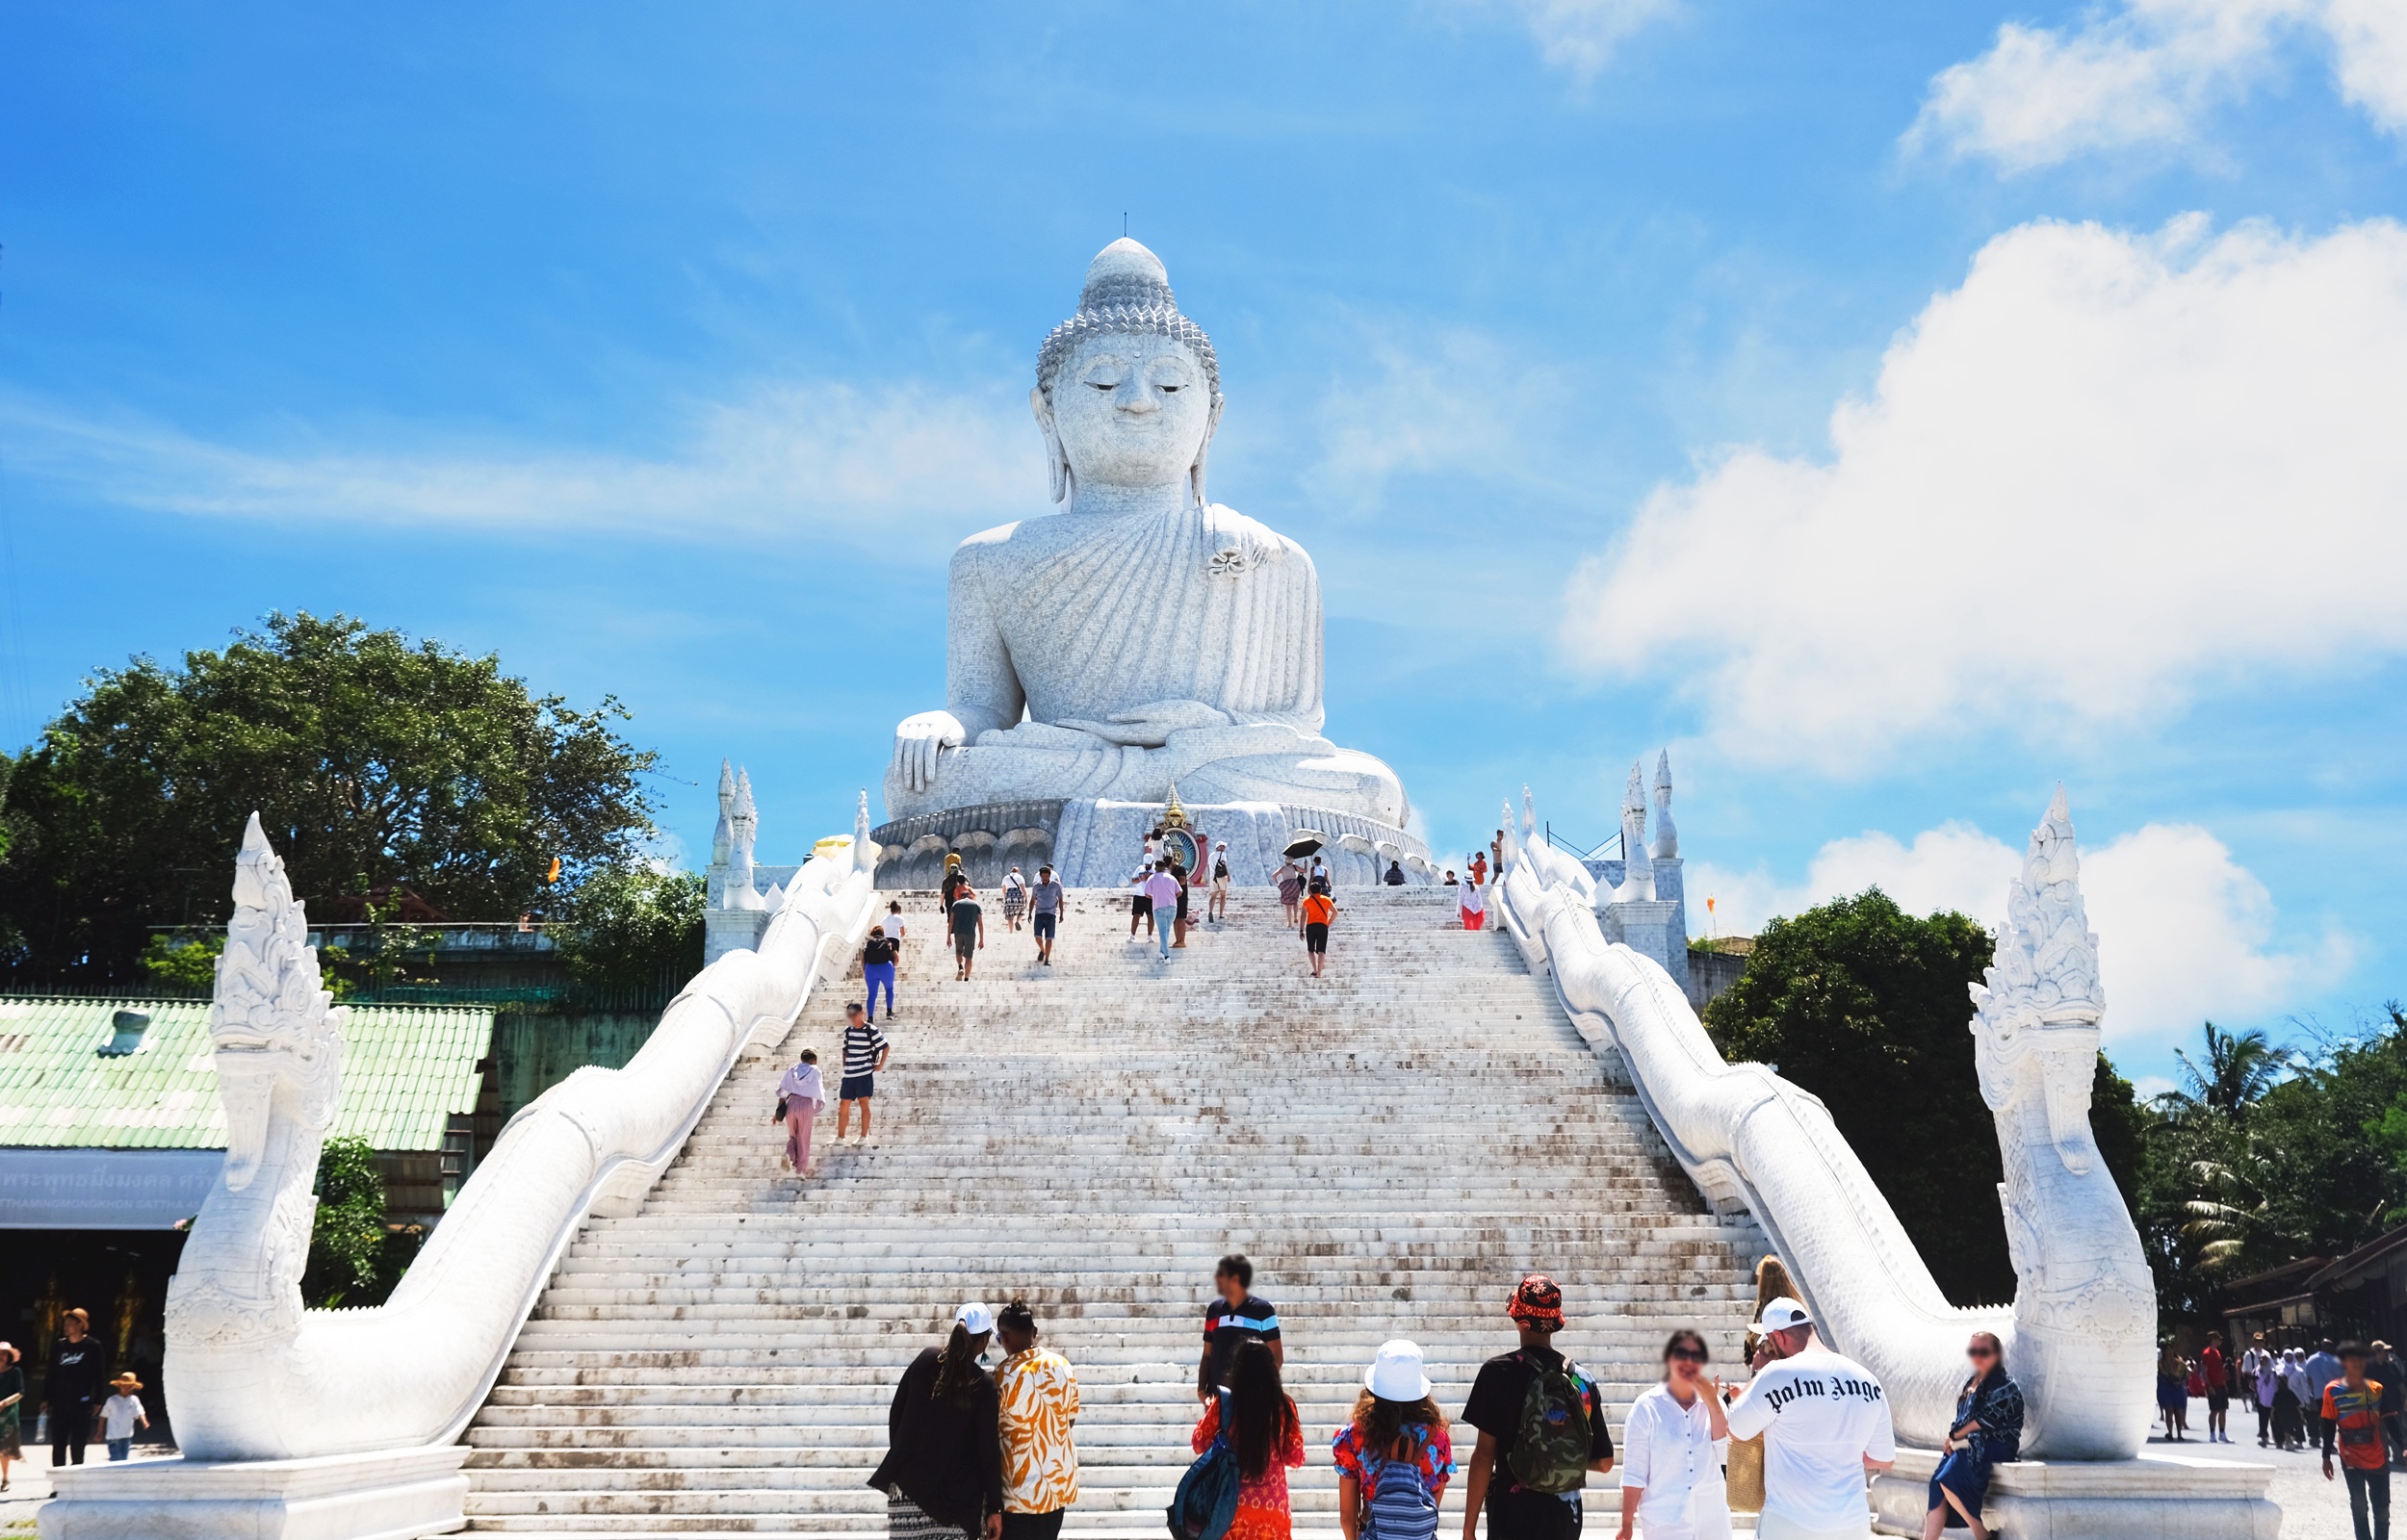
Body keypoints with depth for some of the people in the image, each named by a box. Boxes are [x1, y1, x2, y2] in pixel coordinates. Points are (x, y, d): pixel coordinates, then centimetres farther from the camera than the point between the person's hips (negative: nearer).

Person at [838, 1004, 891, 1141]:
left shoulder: (871, 1031, -7)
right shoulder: (847, 1031, 11)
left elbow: (886, 1047, -2)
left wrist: (880, 1064, -5)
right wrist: (844, 1066, 15)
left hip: (865, 1074, -6)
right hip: (848, 1074, 6)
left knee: (864, 1103, -5)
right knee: (843, 1105, 6)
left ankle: (864, 1136, 1)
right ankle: (840, 1137, 14)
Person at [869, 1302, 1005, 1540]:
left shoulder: (925, 1360, 0)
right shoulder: (983, 1386, -9)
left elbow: (895, 1414, 8)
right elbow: (988, 1451, -7)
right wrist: (994, 1508, -2)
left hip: (908, 1481, 3)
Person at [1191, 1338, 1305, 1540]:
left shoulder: (1224, 1402, -7)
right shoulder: (1283, 1406, -5)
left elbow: (1199, 1444, 3)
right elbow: (1296, 1458, 1)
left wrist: (1208, 1413, 19)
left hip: (1232, 1504, 0)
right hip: (1272, 1506, 0)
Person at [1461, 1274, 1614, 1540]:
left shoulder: (1498, 1372, -9)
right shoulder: (1582, 1378, 3)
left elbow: (1484, 1454, -12)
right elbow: (1604, 1461, 6)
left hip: (1514, 1519, -4)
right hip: (1565, 1518, 5)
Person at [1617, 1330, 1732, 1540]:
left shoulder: (1712, 1403, 6)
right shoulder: (1647, 1406, -5)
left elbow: (1726, 1455, -5)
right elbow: (1634, 1471, -5)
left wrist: (1712, 1403, -10)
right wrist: (1627, 1523, -6)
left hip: (1713, 1520, 4)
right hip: (1666, 1522, -4)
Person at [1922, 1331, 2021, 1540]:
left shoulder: (2004, 1387, -7)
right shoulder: (1973, 1383, 17)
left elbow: (1986, 1422, -14)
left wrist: (1955, 1437, -7)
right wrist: (1954, 1439, -1)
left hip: (1993, 1448, -7)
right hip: (1969, 1447, 8)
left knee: (1948, 1481, -28)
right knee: (1938, 1487, -15)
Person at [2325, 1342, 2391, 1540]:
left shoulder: (2376, 1389, 1)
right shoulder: (2333, 1391, -7)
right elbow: (2328, 1426, -2)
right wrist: (2326, 1457, -3)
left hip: (2378, 1458, 2)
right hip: (2351, 1459, -2)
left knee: (2382, 1508, 6)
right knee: (2359, 1506, 3)